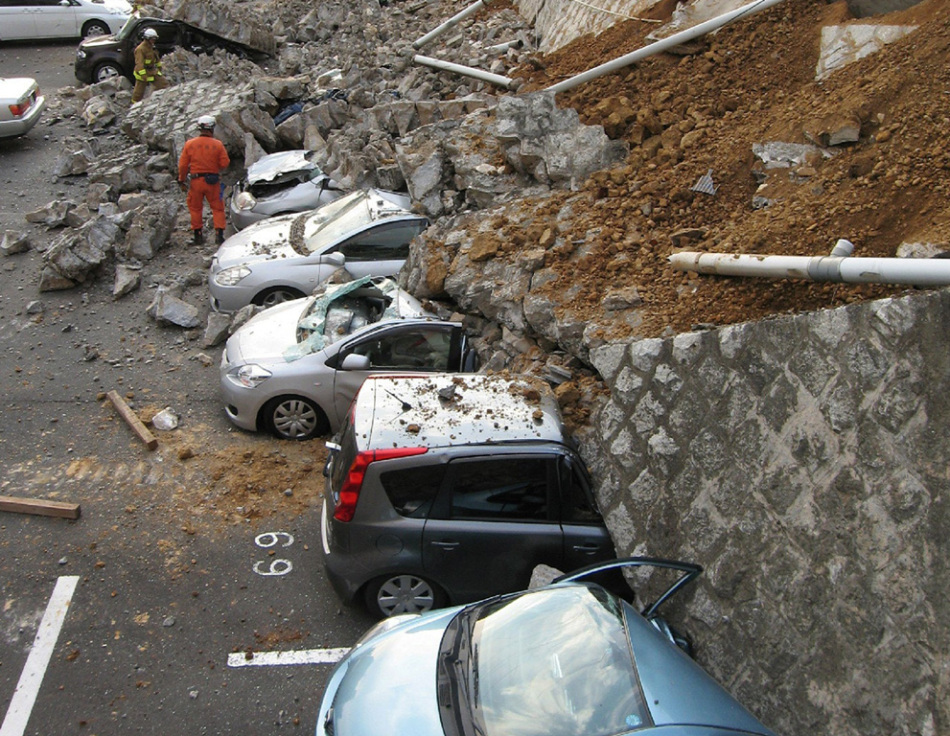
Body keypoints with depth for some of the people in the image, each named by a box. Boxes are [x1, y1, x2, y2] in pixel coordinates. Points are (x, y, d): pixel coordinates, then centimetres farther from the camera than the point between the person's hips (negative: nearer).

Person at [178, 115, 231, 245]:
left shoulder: (189, 144, -2)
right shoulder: (218, 145, -8)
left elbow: (183, 165, 1)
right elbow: (225, 163, -6)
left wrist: (181, 180, 12)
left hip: (195, 181, 1)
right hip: (213, 181, -1)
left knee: (195, 208, 15)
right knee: (217, 207, 9)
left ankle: (198, 235, 17)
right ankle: (220, 233, 1)